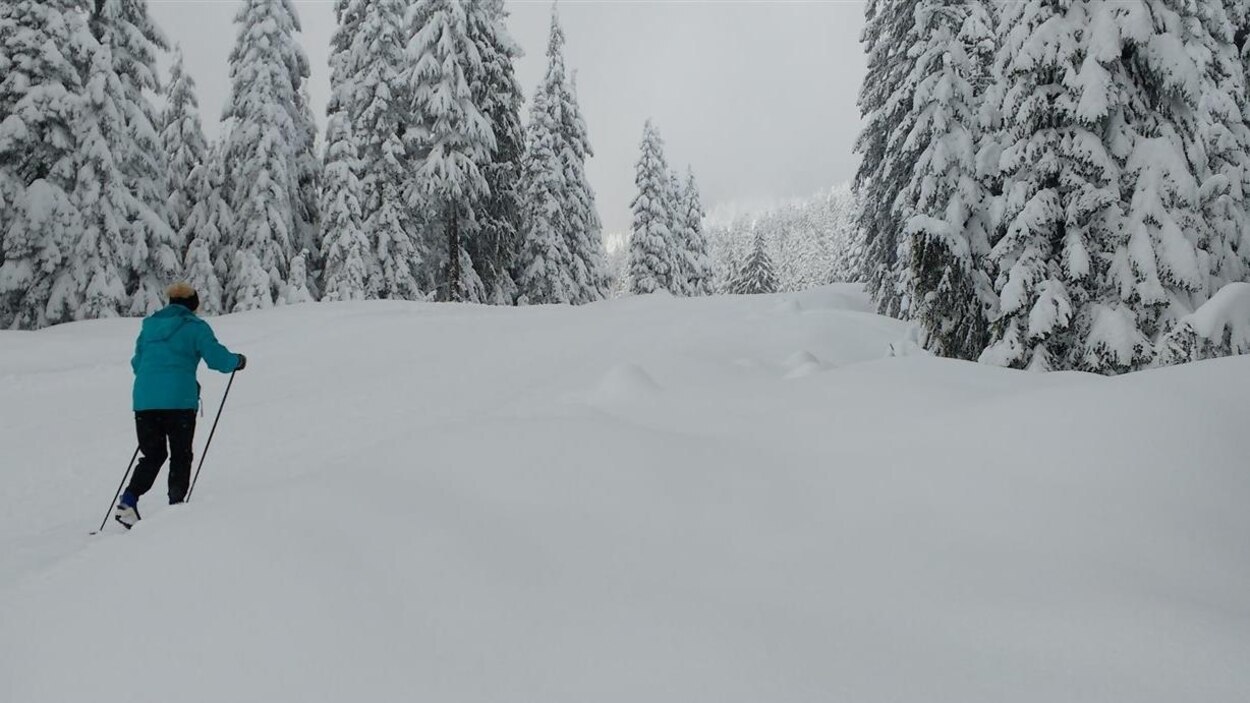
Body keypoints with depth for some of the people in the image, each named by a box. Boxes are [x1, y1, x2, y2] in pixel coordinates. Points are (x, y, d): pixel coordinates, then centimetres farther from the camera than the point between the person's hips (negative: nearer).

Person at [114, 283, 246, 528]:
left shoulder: (149, 326, 18)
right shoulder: (195, 327, 1)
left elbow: (137, 364, 24)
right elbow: (217, 358, -7)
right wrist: (238, 361, 13)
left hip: (144, 400, 5)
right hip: (179, 400, -5)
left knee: (153, 455, 15)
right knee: (181, 457, 8)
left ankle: (128, 501, -1)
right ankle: (176, 505, 4)